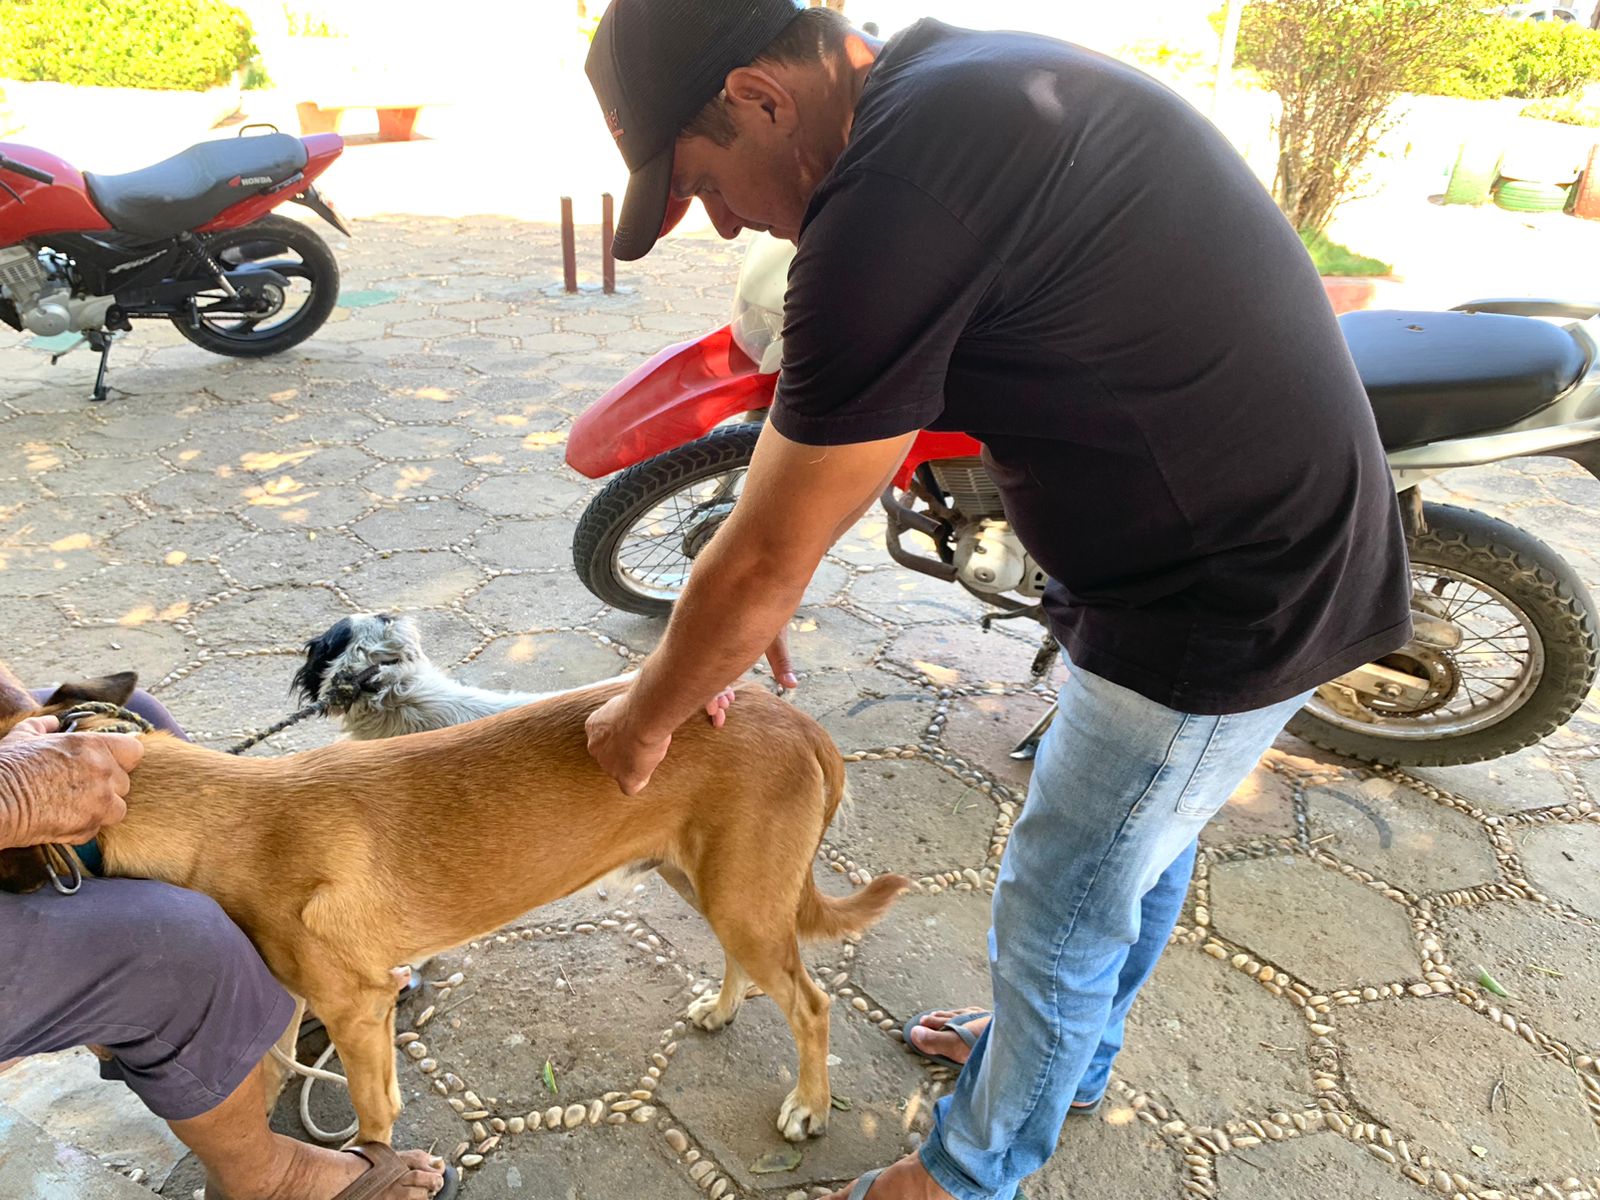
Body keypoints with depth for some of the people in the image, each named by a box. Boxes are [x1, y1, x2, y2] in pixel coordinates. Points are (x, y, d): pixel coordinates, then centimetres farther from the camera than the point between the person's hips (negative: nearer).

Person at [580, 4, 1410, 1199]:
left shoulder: (893, 199, -27)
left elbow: (767, 561, -20)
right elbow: (824, 435, 12)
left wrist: (646, 720, -2)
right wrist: (759, 597, 15)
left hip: (1226, 604, -9)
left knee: (1060, 912, 11)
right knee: (1144, 837, 27)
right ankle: (1072, 1051, 55)